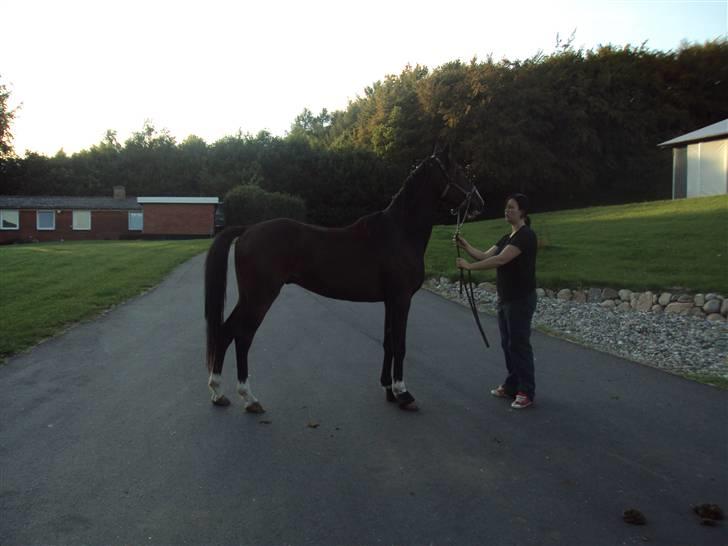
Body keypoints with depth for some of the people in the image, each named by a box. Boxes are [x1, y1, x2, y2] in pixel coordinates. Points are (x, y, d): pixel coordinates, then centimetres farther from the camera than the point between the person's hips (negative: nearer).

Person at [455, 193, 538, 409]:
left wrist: (469, 266, -23)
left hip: (521, 300, -9)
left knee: (519, 344, -3)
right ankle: (511, 385, 26)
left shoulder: (526, 235, -15)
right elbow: (485, 255, 8)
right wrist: (465, 246, -7)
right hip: (505, 298, 9)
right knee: (507, 343, 14)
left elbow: (500, 260, -24)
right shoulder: (508, 237, 15)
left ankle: (526, 392, 7)